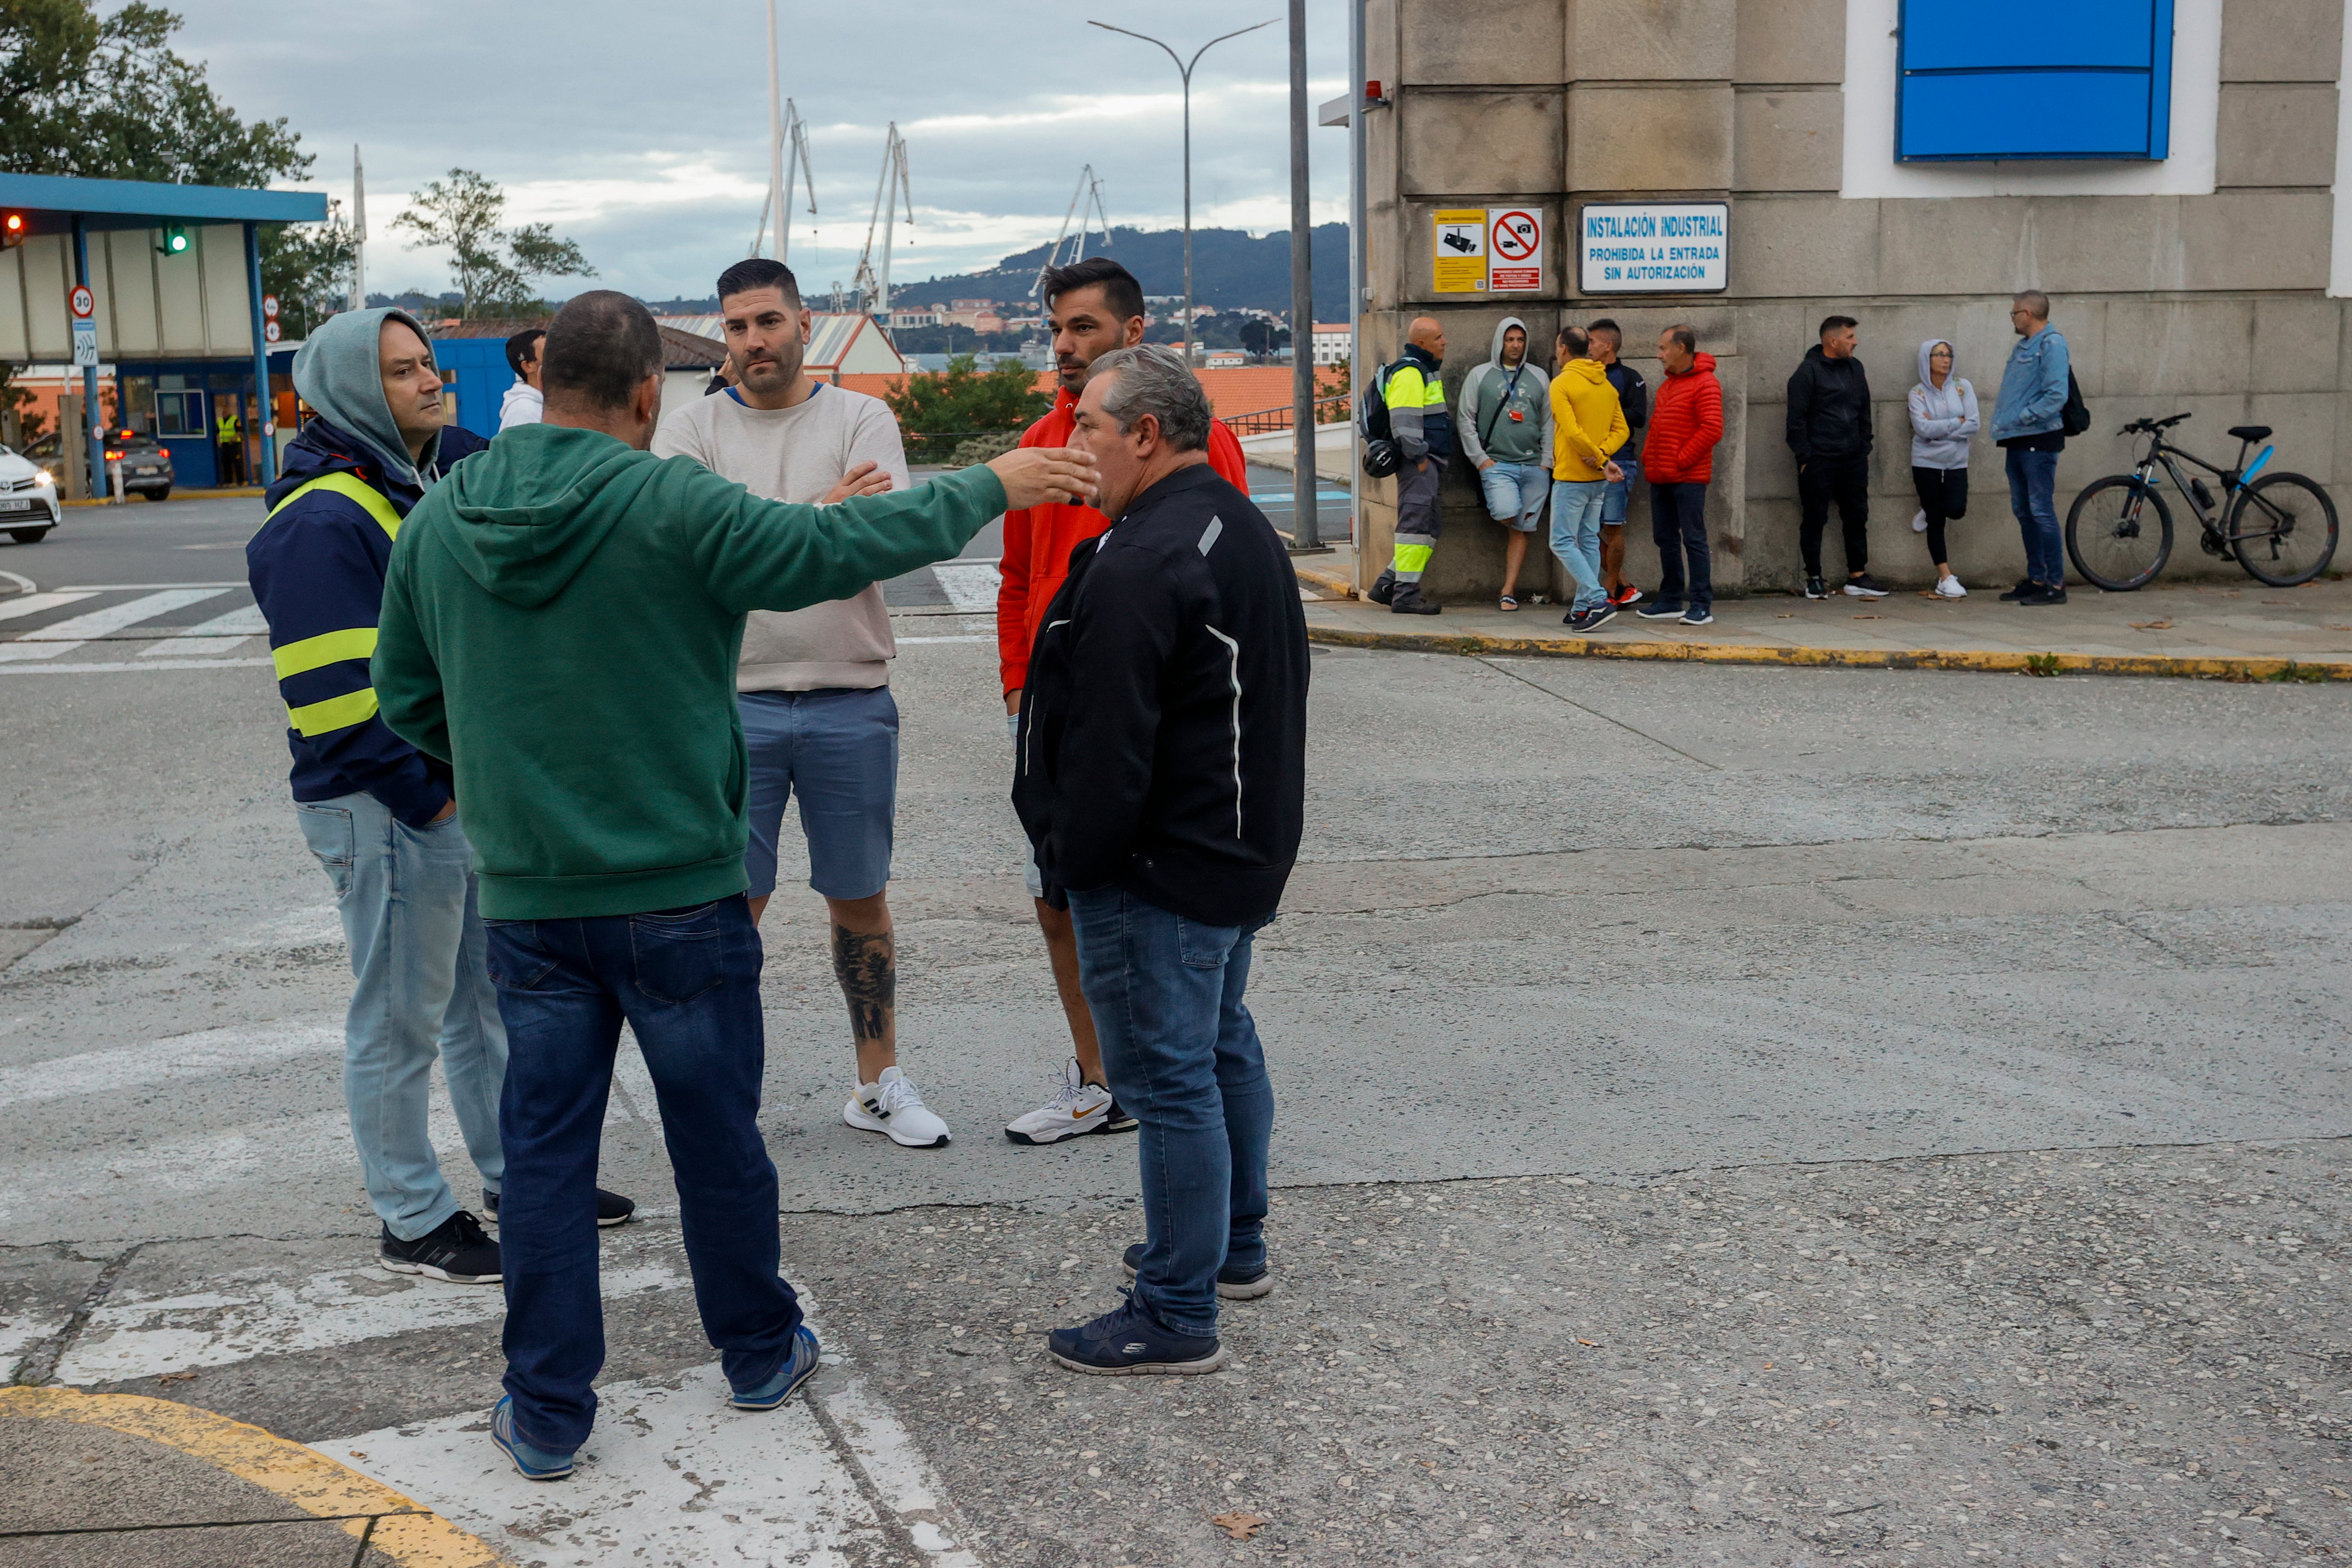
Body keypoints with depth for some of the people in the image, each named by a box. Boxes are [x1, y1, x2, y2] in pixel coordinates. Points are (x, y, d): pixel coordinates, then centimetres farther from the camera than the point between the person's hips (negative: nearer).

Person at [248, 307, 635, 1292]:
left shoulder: (438, 480, 11)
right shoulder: (323, 523, -18)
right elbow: (337, 694, -22)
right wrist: (425, 795, -18)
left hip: (476, 793, 9)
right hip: (388, 813, -9)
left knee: (491, 995, 19)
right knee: (400, 1021, 4)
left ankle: (519, 1173, 34)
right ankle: (411, 1221, 17)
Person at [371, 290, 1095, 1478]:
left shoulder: (437, 519, 0)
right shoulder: (671, 505, -16)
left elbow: (408, 701, 9)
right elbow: (840, 547, -12)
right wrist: (991, 486, 0)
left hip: (527, 902, 4)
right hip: (679, 894, -3)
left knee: (545, 1153, 11)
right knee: (717, 1138, 13)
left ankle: (546, 1412, 18)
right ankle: (760, 1352, 32)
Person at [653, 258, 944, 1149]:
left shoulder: (862, 419, 2)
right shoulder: (693, 429, 3)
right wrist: (821, 516, -21)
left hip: (851, 702, 1)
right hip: (733, 701, 0)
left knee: (860, 901, 12)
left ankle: (879, 1084, 26)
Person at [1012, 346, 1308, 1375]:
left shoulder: (1143, 564, -24)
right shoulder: (1244, 528, 11)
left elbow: (1106, 743, -25)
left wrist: (1074, 859, -11)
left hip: (1161, 869, -11)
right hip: (1242, 852, 11)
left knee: (1169, 1076, -4)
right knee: (1223, 1046, 22)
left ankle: (1179, 1318, 4)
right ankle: (1235, 1244, 38)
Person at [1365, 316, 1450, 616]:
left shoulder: (1425, 371, 22)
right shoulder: (1409, 372, -12)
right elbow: (1404, 420, -21)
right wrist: (1419, 457, -20)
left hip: (1428, 462, 11)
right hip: (1419, 464, -11)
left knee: (1425, 528, 12)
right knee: (1417, 524, -11)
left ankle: (1387, 585, 16)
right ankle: (1406, 594, -10)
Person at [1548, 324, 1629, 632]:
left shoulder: (1562, 383, -12)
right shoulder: (1606, 385, 11)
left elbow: (1572, 431, -21)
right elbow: (1621, 429, 6)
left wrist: (1602, 459, -13)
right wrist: (1602, 455, -6)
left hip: (1571, 477, -8)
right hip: (1598, 479, 8)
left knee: (1563, 542, -4)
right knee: (1589, 541, 12)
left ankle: (1599, 600, -15)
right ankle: (1584, 607, 14)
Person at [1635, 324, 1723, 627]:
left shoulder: (1705, 384, -11)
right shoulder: (1667, 385, 18)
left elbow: (1712, 429, -18)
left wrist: (1681, 461, -16)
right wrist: (1649, 458, 10)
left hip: (1689, 477, -9)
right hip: (1661, 477, 9)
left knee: (1694, 539, -6)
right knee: (1665, 538, 11)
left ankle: (1701, 605, -3)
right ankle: (1671, 601, 19)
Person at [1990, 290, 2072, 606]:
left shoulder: (2052, 345, -11)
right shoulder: (2022, 348, 19)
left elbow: (2057, 396, -20)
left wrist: (2020, 419, -18)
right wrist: (2003, 422, 10)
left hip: (2039, 440, -10)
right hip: (2017, 442, 10)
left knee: (2042, 512, -9)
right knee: (2023, 511, 12)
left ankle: (2056, 584, -6)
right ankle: (2036, 578, 20)